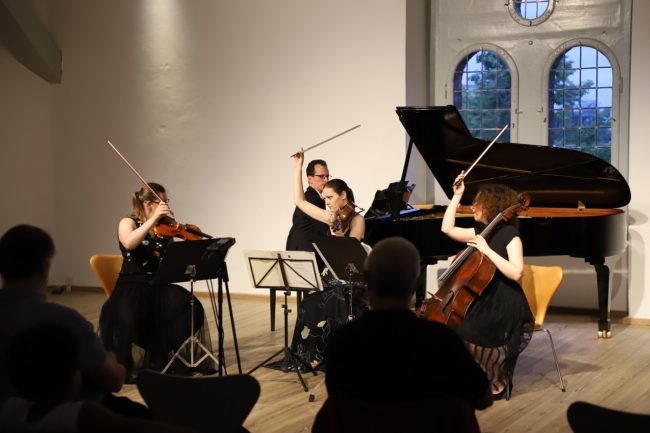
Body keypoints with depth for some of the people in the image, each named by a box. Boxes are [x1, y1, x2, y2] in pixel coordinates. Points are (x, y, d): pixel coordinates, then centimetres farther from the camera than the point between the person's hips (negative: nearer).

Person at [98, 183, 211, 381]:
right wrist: (154, 218, -28)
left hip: (159, 285, 4)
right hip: (131, 285, -4)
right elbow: (129, 243, -25)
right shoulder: (128, 223, -1)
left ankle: (162, 358, -7)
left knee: (190, 306, -23)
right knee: (127, 316, -37)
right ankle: (122, 368, -14)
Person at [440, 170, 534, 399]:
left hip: (507, 305, -7)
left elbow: (516, 273, -23)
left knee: (469, 332, -30)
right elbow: (447, 228, 16)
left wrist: (487, 250, -24)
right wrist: (457, 195, 12)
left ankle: (497, 383, -9)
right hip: (484, 299, 8)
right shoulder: (480, 231, 11)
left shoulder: (509, 234, -11)